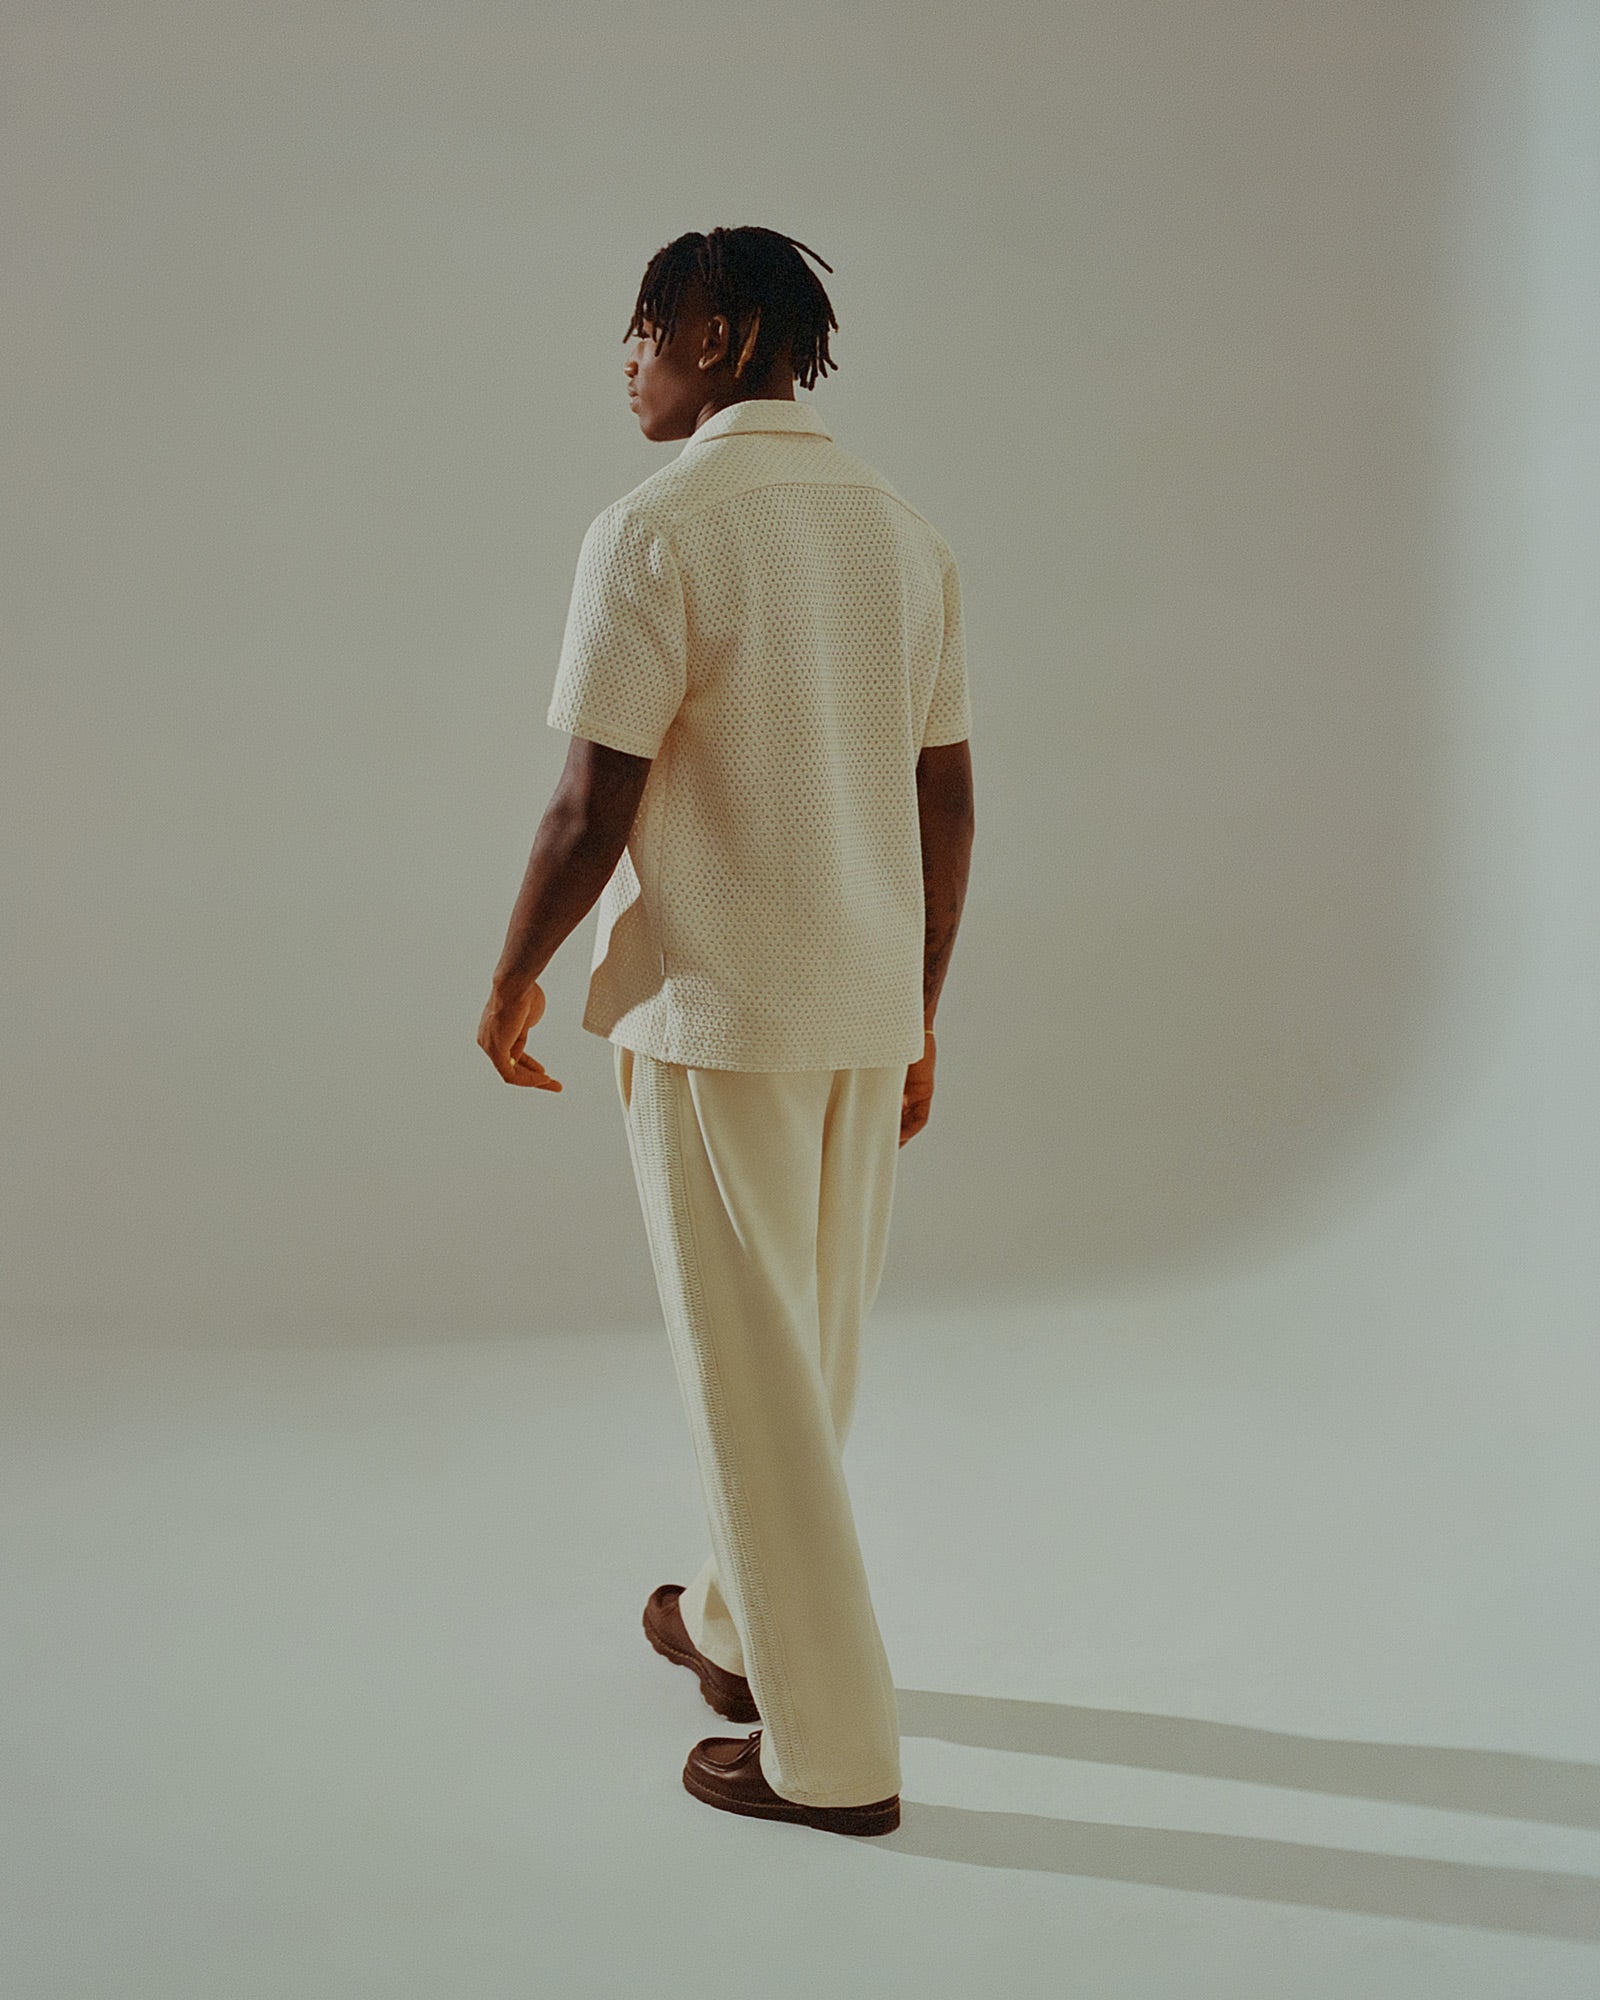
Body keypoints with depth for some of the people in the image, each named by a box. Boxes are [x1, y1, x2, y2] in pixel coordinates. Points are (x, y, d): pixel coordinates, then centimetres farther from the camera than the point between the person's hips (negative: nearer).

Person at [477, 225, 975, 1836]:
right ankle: (737, 1622, 40)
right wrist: (915, 1022, 17)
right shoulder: (905, 530, 7)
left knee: (752, 1366, 3)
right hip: (868, 1012, 7)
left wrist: (513, 978, 0)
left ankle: (832, 1750, 11)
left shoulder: (657, 530, -13)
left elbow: (593, 807, -15)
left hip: (714, 1010, -7)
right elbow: (947, 809, 9)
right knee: (809, 1349, 19)